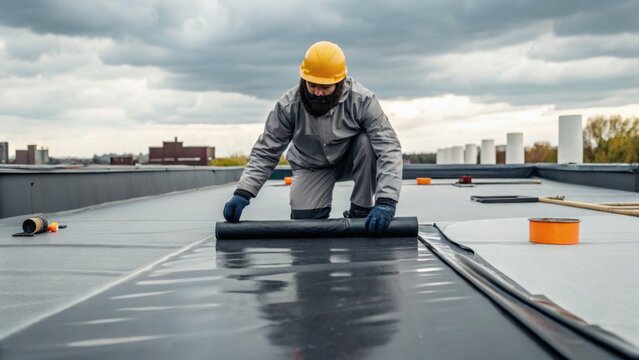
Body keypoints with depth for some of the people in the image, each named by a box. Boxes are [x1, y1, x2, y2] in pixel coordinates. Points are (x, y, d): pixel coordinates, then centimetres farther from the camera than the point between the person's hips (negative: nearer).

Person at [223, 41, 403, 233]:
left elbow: (388, 148, -33)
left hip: (351, 159, 0)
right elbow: (265, 152, -18)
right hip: (312, 166, 0)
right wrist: (242, 193, -31)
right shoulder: (289, 105, -25)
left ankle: (360, 211, -15)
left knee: (368, 141, -33)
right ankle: (322, 209, 15)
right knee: (304, 217, -23)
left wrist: (386, 201, -46)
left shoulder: (362, 101, -29)